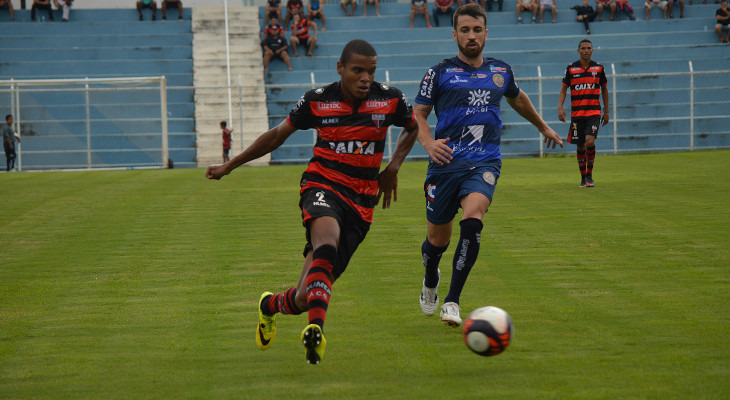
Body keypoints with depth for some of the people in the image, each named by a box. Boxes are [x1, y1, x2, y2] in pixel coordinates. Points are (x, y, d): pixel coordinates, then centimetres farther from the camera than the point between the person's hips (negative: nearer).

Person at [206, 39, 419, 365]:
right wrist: (229, 166, 15)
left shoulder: (390, 100, -1)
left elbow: (412, 128, 22)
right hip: (323, 186, -2)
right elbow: (277, 135, 10)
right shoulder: (317, 101, -3)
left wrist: (393, 167, 6)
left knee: (305, 298, -2)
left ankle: (272, 305, 33)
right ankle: (316, 327, -51)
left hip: (362, 201, 2)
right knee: (327, 241, -39)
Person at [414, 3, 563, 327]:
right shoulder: (440, 73, 4)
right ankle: (430, 279, 44)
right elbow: (418, 115, 4)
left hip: (484, 163, 1)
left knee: (473, 219, -27)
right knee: (438, 238, 6)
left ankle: (452, 302, -24)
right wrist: (428, 142, -16)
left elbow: (517, 99, 34)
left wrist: (543, 127, 47)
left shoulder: (500, 71, 13)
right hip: (445, 163, -1)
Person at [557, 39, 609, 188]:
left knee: (589, 141, -19)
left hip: (594, 112, -1)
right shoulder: (571, 68, 3)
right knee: (580, 146, 5)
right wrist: (560, 107, -8)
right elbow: (563, 89, 7)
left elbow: (604, 89, 14)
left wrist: (606, 111, 14)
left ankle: (589, 175, -4)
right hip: (577, 113, 1)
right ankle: (583, 177, 19)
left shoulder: (598, 68, 5)